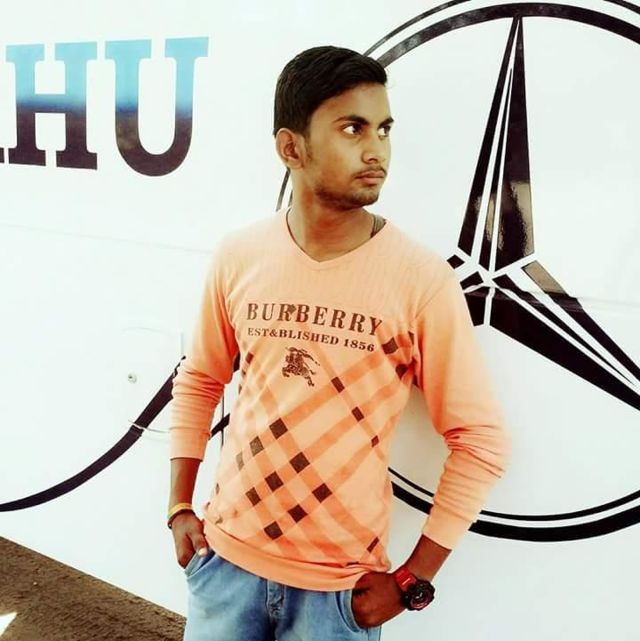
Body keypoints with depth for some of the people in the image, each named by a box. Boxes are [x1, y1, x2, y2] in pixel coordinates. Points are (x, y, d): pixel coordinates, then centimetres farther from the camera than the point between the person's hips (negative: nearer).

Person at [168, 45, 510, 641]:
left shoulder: (422, 278, -14)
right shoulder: (238, 256, -5)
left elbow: (480, 440, -9)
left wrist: (412, 579, -8)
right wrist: (179, 507, 5)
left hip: (341, 584, -2)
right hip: (226, 556, 2)